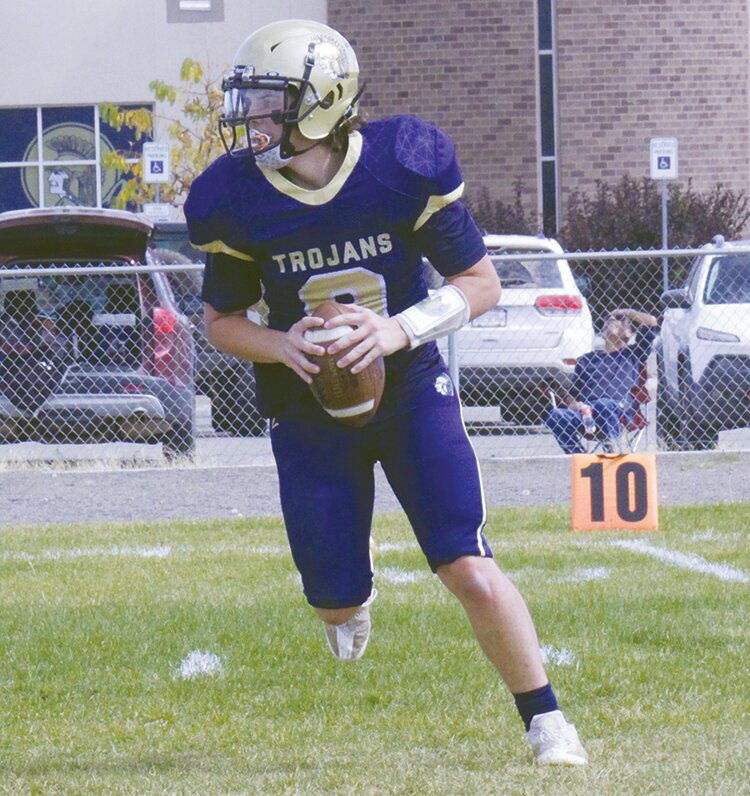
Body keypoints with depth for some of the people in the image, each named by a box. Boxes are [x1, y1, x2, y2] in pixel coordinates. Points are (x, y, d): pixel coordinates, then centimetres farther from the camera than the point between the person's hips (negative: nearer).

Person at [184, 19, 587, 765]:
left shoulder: (403, 166, -17)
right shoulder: (237, 200, -12)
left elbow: (480, 282, -7)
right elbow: (221, 320, 2)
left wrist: (401, 329, -23)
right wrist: (282, 346, -19)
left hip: (410, 392, -2)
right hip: (310, 415, 2)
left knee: (472, 575, -13)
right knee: (337, 605, 3)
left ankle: (545, 721, 4)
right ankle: (347, 589, 42)